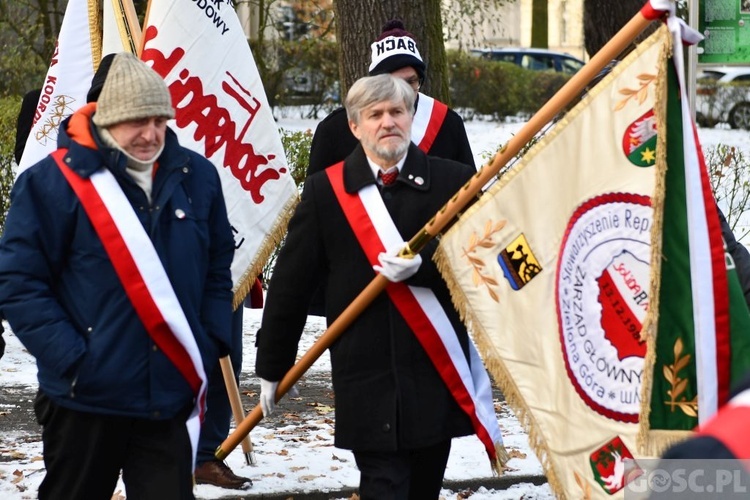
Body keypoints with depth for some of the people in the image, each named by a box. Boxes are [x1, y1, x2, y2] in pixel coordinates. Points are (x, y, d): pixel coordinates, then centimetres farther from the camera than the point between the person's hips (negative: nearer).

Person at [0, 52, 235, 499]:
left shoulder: (197, 177, 5)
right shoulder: (55, 182, -9)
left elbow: (218, 267, 18)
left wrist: (211, 342, 6)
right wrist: (70, 357, -15)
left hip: (171, 395, 3)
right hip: (86, 397, -3)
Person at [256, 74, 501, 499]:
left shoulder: (453, 181, 2)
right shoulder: (326, 190, 1)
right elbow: (291, 284, 3)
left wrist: (424, 266, -20)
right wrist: (273, 367, 5)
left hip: (439, 372, 2)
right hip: (367, 378, -2)